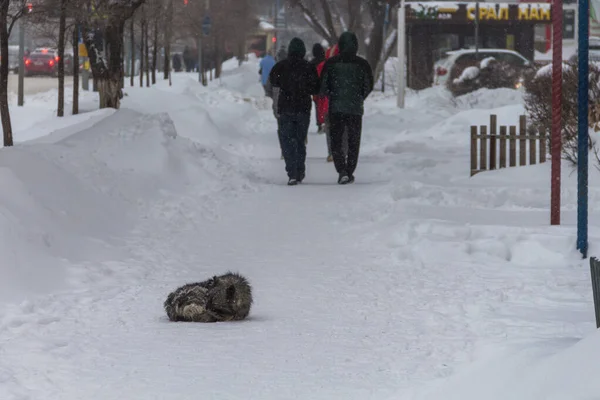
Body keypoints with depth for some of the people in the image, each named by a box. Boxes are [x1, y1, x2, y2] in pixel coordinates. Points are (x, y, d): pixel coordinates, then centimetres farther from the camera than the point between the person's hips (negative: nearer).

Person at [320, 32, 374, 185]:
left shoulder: (330, 63, -4)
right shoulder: (362, 64, -5)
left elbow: (323, 87, -1)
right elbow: (369, 86, 1)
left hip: (335, 108, 0)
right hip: (355, 108, 0)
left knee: (336, 142, 7)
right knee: (353, 142, 13)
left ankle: (342, 171, -11)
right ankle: (350, 173, 14)